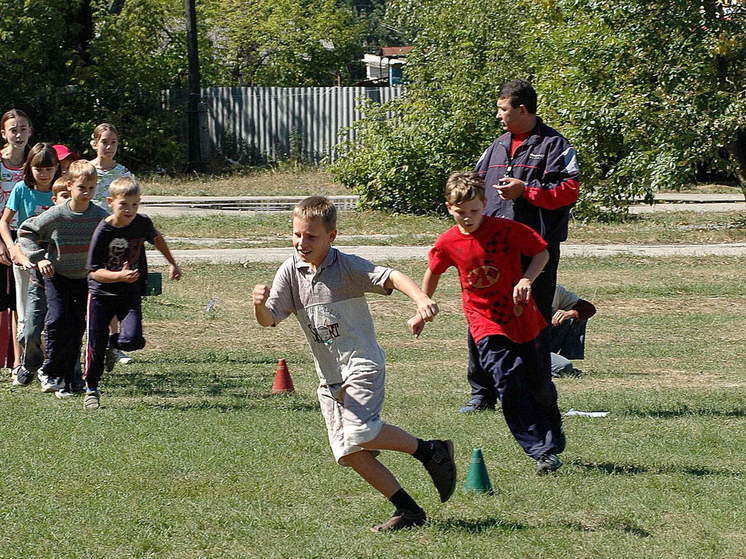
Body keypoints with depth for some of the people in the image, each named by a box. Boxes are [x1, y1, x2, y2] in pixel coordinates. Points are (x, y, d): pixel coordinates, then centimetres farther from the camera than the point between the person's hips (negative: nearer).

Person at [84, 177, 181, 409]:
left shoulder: (142, 223, -8)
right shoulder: (103, 232, -18)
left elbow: (156, 238, 18)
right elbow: (95, 272, -18)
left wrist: (172, 264, 24)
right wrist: (120, 276, -34)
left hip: (131, 294, 2)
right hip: (101, 293, -2)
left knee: (132, 340, -19)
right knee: (96, 345, 0)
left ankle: (113, 344, 17)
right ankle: (91, 390, 21)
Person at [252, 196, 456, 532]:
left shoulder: (348, 267, -10)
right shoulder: (290, 272, 4)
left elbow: (390, 277, -23)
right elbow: (269, 319, -1)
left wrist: (421, 299, -43)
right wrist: (260, 304, -26)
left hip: (362, 364, -6)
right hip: (328, 377, 6)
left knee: (359, 432, -27)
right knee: (348, 453, 0)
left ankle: (431, 452, -7)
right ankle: (408, 510, 8)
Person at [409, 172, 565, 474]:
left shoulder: (507, 229, -12)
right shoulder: (447, 244, -5)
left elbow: (542, 252, -4)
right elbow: (433, 273, 14)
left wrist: (527, 279, -22)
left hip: (522, 319, 0)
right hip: (486, 323, 0)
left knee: (540, 386, 8)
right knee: (508, 384, -16)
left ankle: (553, 441, 34)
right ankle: (541, 451, -13)